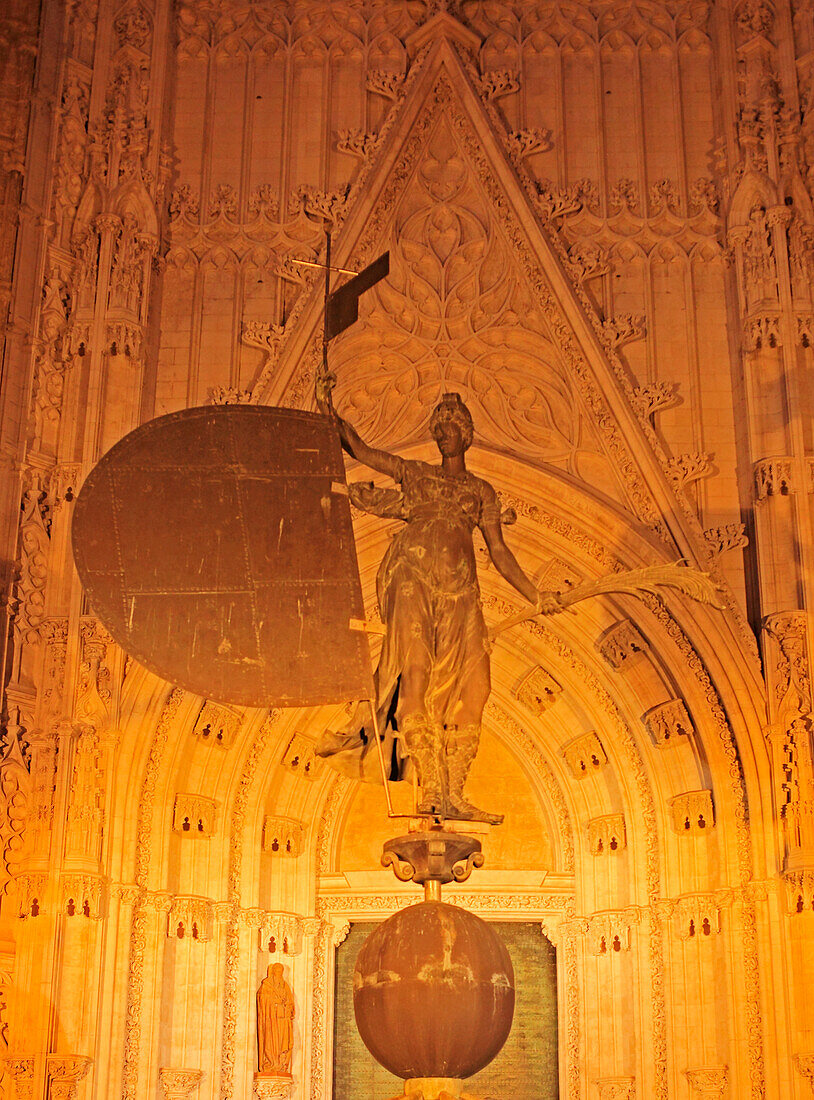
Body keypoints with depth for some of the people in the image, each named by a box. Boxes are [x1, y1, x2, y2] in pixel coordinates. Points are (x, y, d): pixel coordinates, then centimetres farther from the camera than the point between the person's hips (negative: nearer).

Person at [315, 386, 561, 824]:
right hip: (413, 573, -2)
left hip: (458, 586, 2)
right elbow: (360, 450, 17)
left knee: (465, 683, -12)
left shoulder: (482, 491, 25)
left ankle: (453, 795, -14)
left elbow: (499, 551, 21)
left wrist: (535, 595, 13)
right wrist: (332, 415, 2)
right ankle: (431, 787, -28)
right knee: (415, 668, -21)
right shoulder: (415, 473, 23)